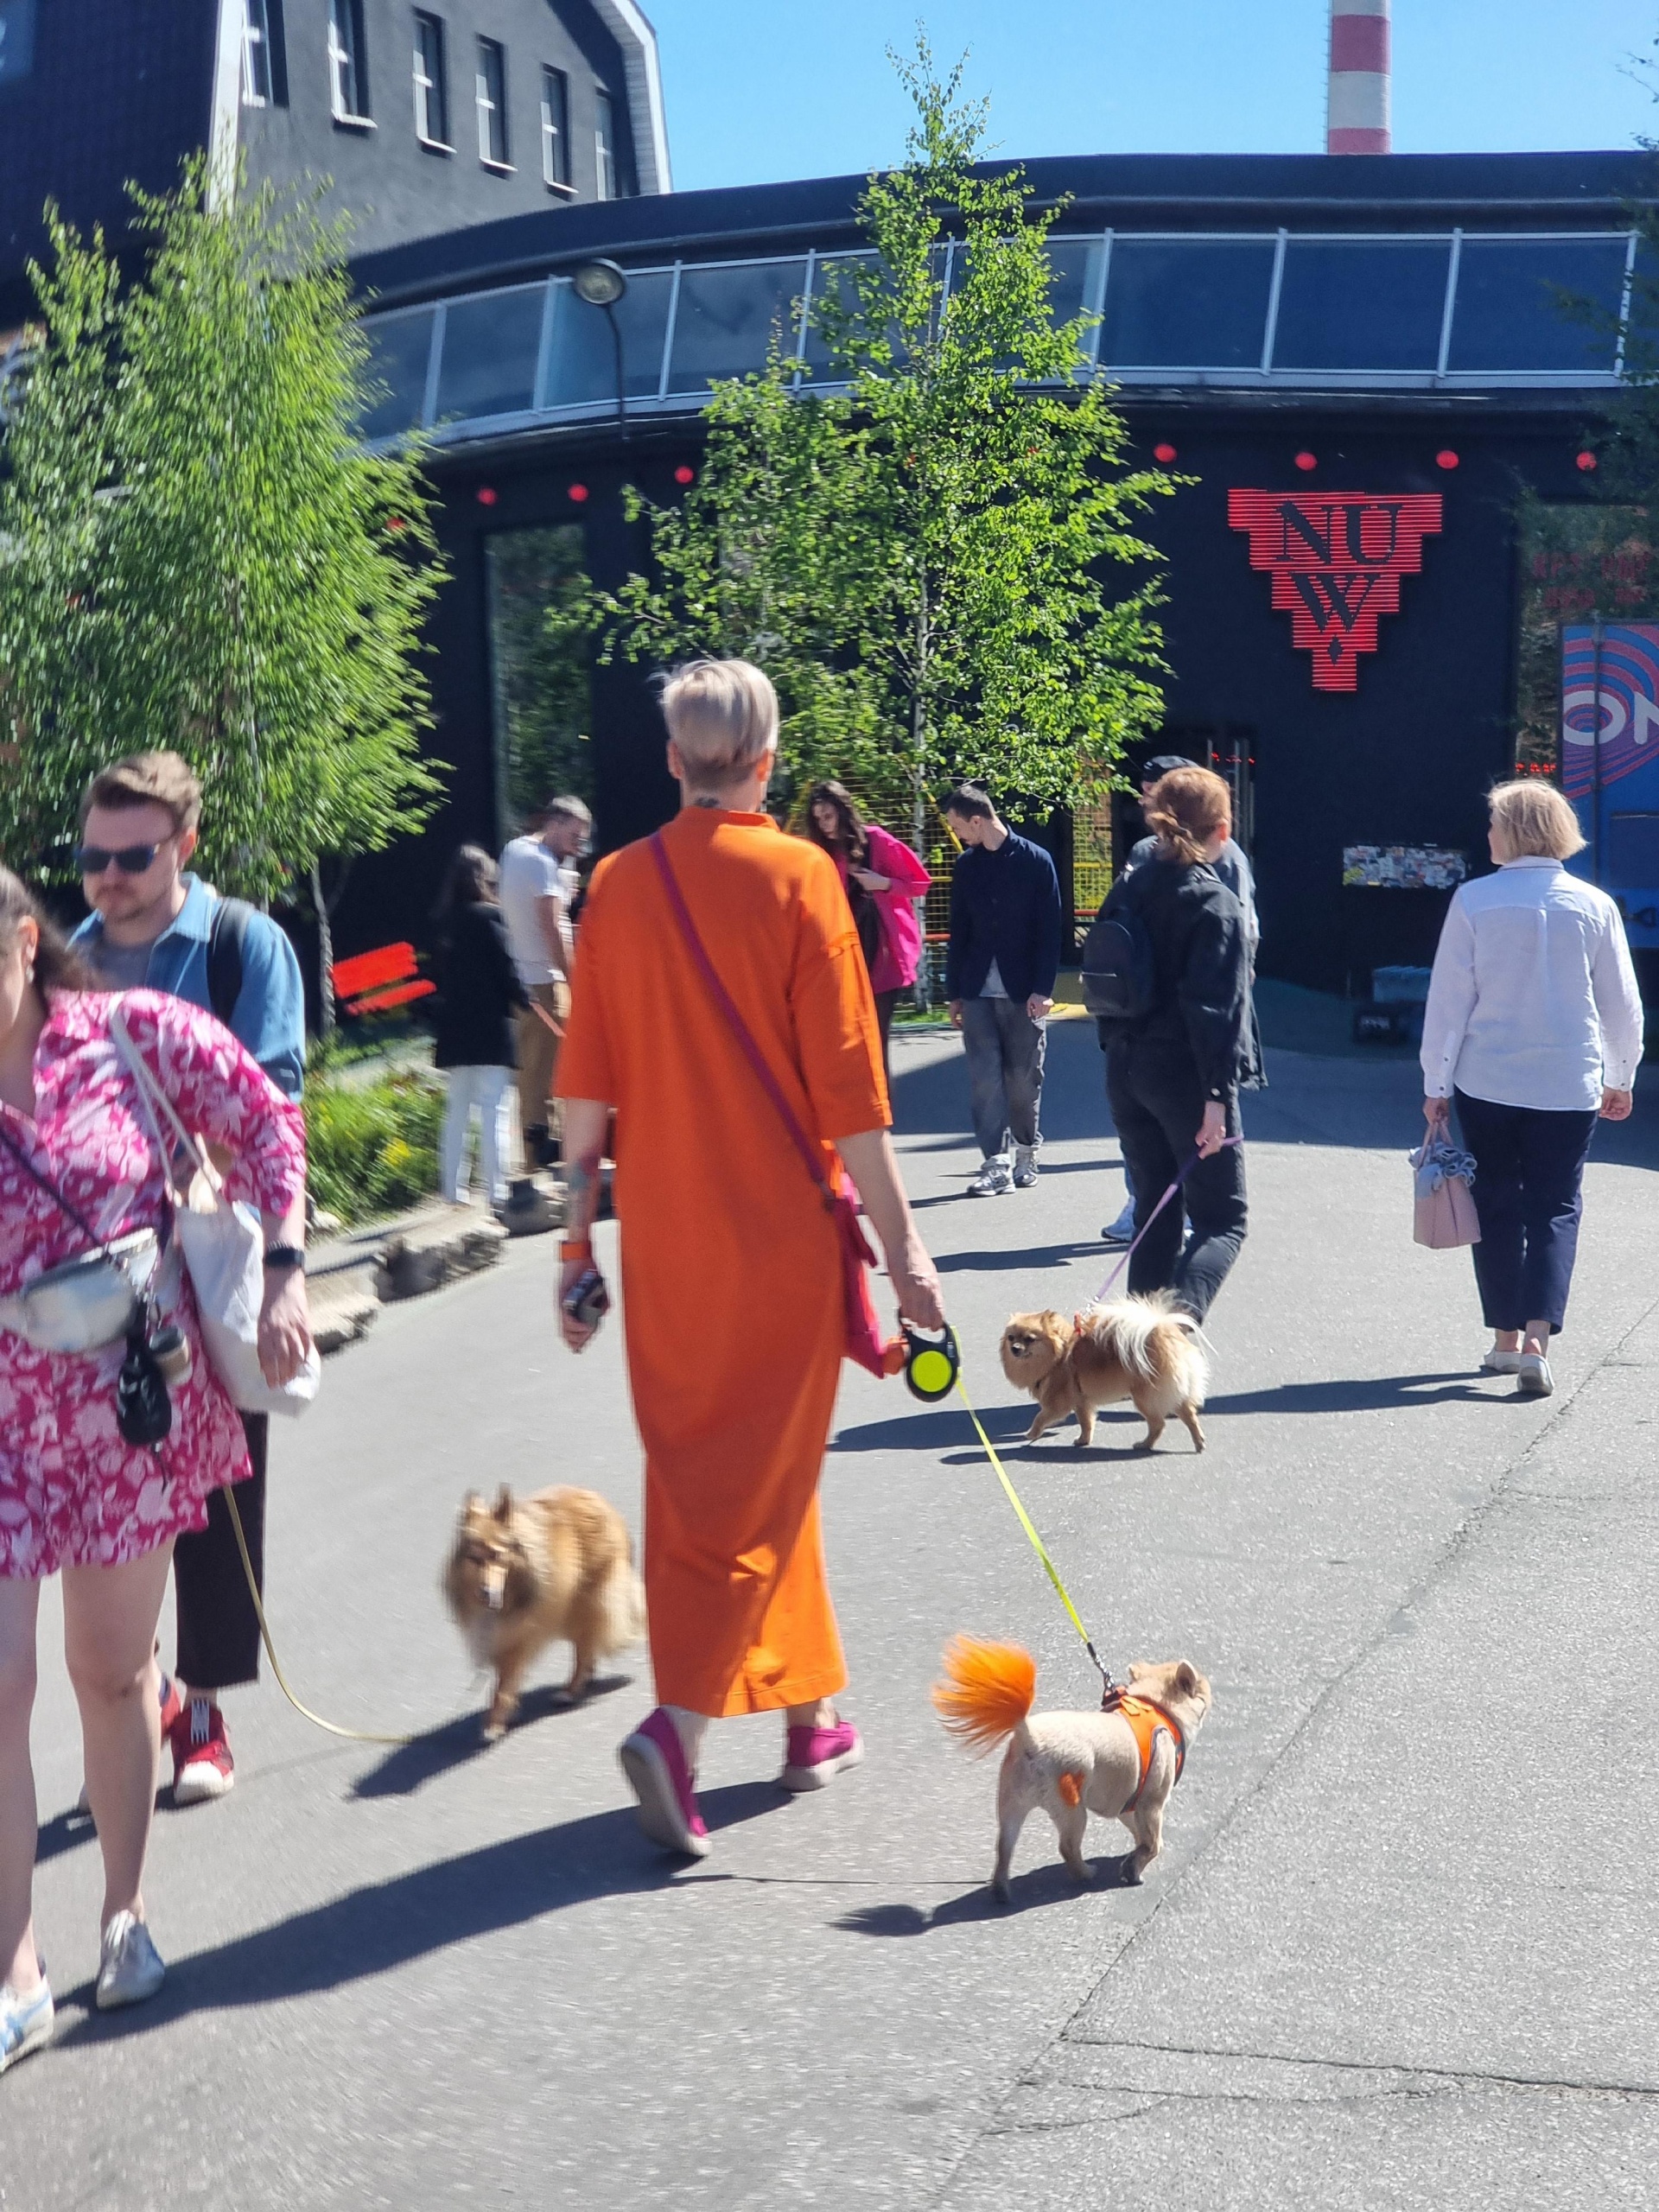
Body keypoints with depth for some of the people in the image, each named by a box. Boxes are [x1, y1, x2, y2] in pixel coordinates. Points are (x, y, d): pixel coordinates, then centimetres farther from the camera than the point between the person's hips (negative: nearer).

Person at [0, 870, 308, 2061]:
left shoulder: (129, 1030, -8)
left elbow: (266, 1117, 1)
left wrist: (283, 1272, -5)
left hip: (134, 1398, 0)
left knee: (113, 1670, 14)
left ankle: (127, 1911, 33)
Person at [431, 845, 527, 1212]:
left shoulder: (446, 921, 7)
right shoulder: (489, 917, -10)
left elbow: (441, 975, 11)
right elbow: (506, 969, -10)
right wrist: (524, 1003, 0)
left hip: (453, 1030, 6)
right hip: (490, 1028, -6)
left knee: (456, 1112, 11)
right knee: (494, 1111, -5)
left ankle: (453, 1191, 12)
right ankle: (495, 1190, -8)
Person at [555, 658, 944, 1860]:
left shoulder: (619, 885, 2)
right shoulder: (798, 877, -10)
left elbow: (588, 1088, 4)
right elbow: (848, 1086, -12)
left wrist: (578, 1238, 12)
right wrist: (902, 1244, -6)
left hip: (666, 1240, 4)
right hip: (782, 1233, -4)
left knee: (700, 1466, 16)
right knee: (755, 1478, 3)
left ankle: (810, 1712, 27)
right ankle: (677, 1720, -12)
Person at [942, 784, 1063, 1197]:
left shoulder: (1035, 861, -4)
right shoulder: (966, 864, 8)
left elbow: (1049, 930, -4)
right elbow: (959, 931, 12)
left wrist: (1043, 988, -10)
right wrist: (954, 992, 10)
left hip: (1022, 992, -3)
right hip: (978, 991, 3)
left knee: (1023, 1078, 4)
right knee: (984, 1077, -5)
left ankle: (1026, 1152, 22)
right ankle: (997, 1164, -6)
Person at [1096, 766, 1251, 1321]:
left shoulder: (1127, 890, 7)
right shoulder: (1214, 904, -13)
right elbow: (1213, 1007, -19)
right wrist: (1218, 1094, -19)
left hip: (1126, 1069, 7)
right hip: (1184, 1073, -7)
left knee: (1156, 1214, 16)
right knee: (1221, 1222, -1)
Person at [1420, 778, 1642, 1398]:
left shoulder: (1474, 900, -7)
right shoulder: (1594, 905, -2)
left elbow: (1448, 998, -5)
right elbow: (1622, 1003, 5)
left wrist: (1437, 1085, 3)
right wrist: (1620, 1078, 19)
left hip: (1487, 1082, 0)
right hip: (1569, 1085, 1)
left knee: (1497, 1206, 13)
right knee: (1555, 1209, 5)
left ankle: (1506, 1339, 20)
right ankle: (1537, 1340, -10)